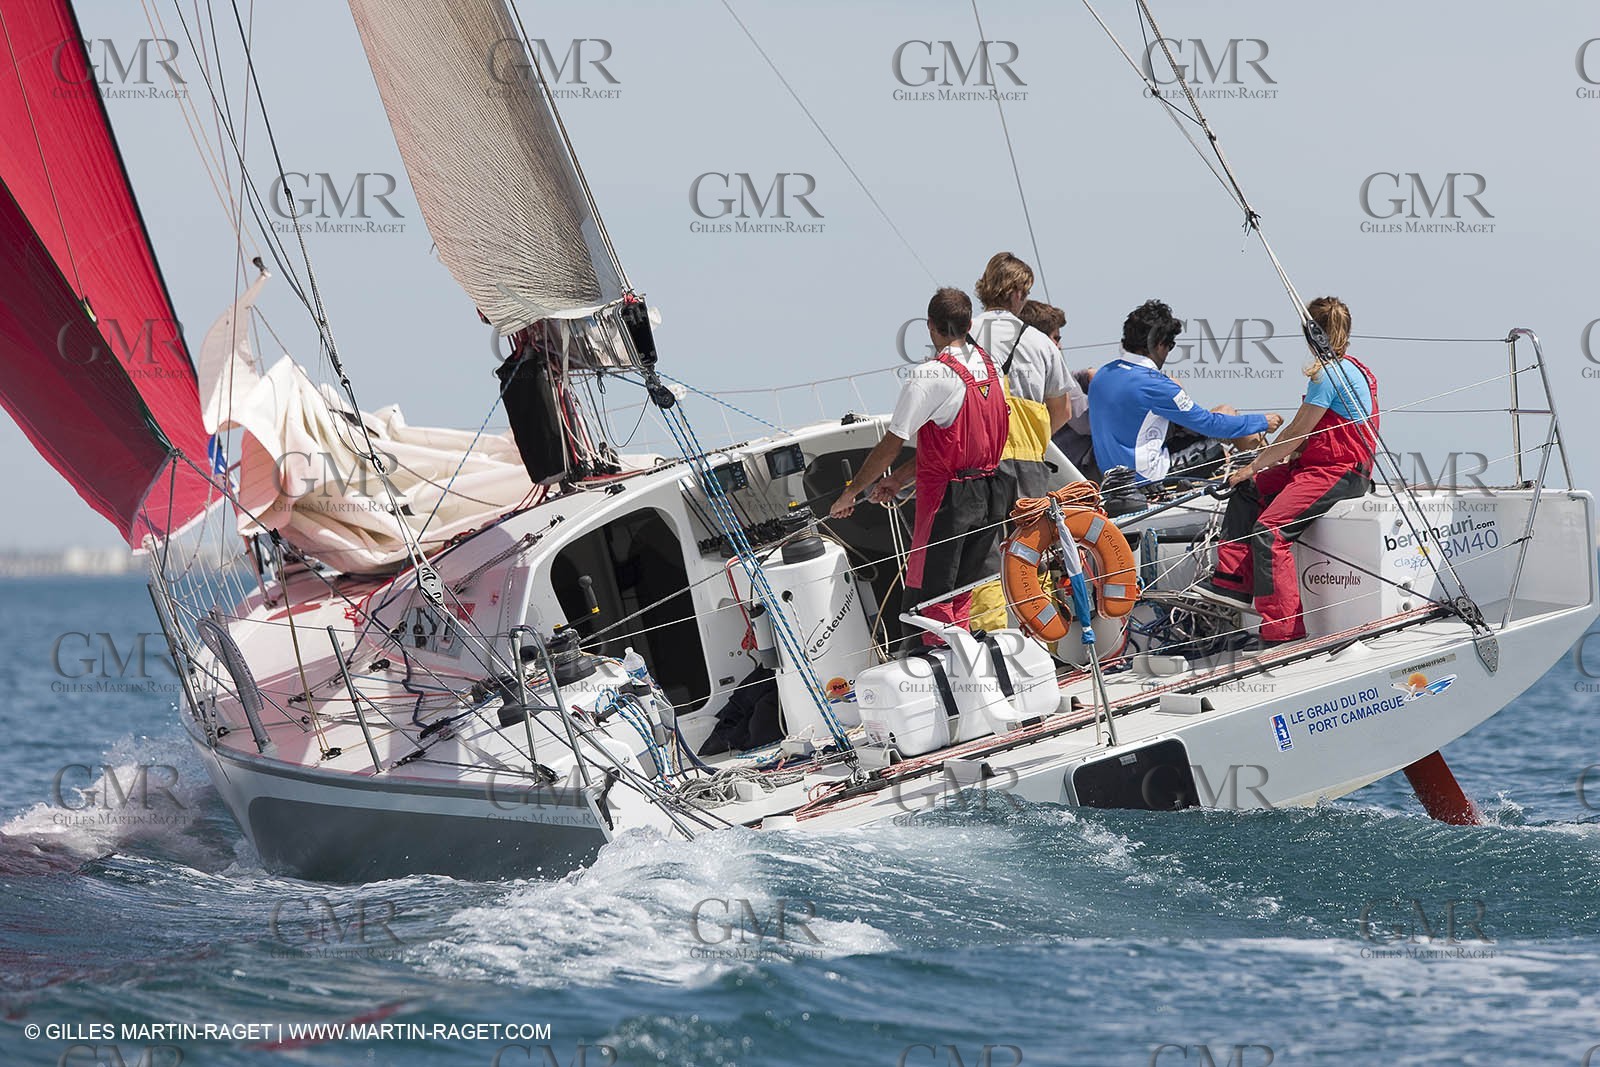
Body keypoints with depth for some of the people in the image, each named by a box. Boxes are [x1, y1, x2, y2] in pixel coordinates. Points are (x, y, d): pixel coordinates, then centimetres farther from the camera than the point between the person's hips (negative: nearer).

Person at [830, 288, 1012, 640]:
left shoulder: (930, 376, -16)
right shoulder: (988, 365, 7)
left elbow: (891, 445, -14)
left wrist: (851, 492, -2)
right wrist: (900, 478, 18)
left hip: (948, 498, -7)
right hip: (992, 495, 7)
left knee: (930, 596, 0)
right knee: (960, 593, 16)